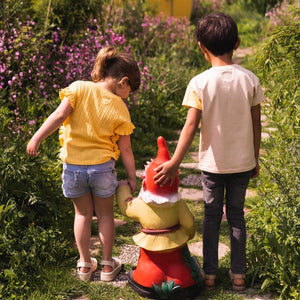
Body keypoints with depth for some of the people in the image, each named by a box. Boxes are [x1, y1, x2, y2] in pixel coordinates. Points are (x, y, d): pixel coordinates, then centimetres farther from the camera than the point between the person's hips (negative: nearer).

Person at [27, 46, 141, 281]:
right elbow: (125, 150, -3)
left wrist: (37, 138, -16)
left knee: (83, 214, 19)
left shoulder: (79, 88, -6)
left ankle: (85, 264, 28)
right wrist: (132, 177, 7)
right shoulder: (119, 108, -6)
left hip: (73, 165, 1)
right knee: (105, 214, 18)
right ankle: (107, 265, 27)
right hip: (102, 167, -1)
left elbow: (60, 115, -19)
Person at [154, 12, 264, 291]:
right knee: (236, 215, 16)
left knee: (211, 216, 14)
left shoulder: (199, 83, -14)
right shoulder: (250, 80, -7)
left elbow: (191, 126, -19)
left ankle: (209, 274, 21)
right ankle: (238, 274, 22)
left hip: (212, 163, -2)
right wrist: (255, 159, 10)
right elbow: (256, 124, -1)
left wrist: (174, 163, -18)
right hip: (242, 162, 2)